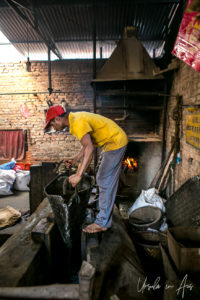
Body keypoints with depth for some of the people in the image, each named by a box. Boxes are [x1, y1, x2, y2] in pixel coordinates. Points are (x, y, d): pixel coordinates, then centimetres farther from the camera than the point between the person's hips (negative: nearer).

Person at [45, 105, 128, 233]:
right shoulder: (75, 118, 10)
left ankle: (103, 222, 3)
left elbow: (90, 148, -37)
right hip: (113, 142, 10)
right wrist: (75, 159, 6)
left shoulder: (77, 123, -23)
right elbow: (88, 143, 15)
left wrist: (78, 175, -39)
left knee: (106, 182, -7)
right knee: (102, 179, 17)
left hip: (115, 142, -10)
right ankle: (105, 209, 31)